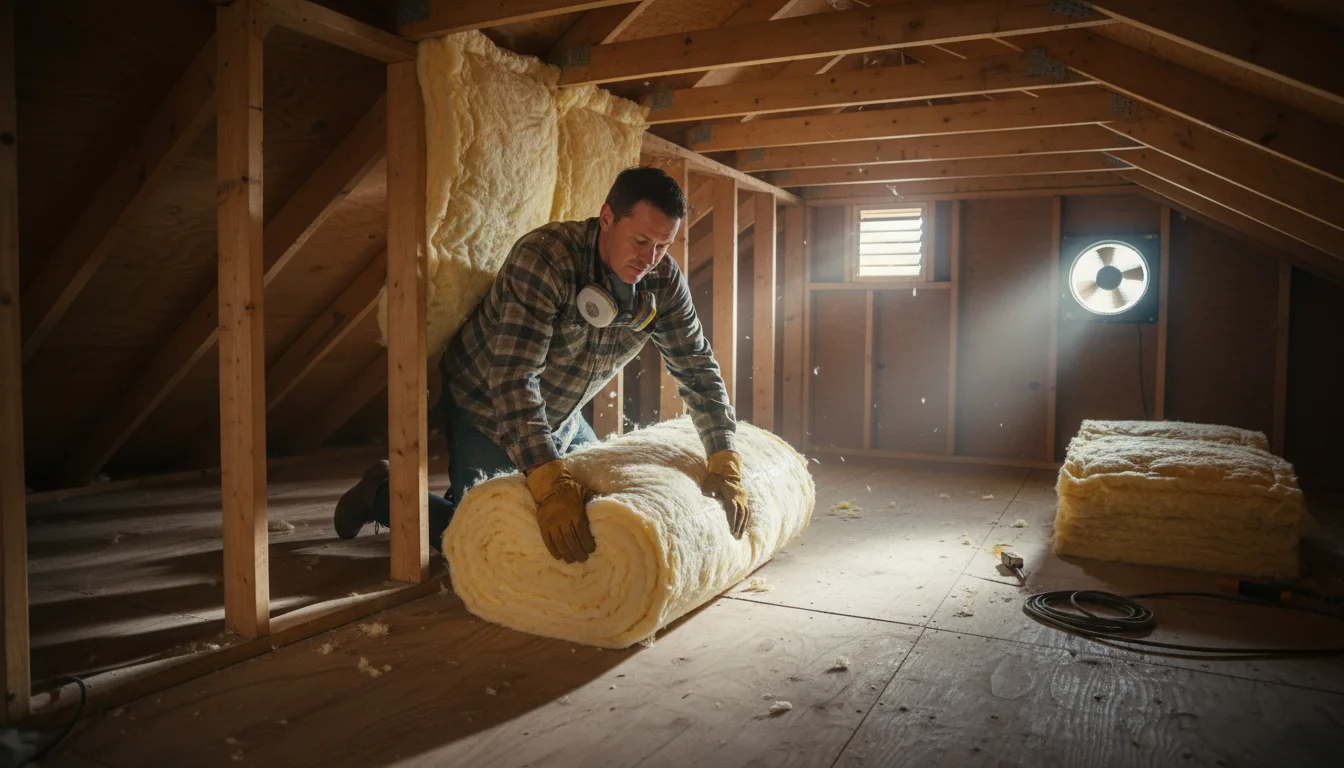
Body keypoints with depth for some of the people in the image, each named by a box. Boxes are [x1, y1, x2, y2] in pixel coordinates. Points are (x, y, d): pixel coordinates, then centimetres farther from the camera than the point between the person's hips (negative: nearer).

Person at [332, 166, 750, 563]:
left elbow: (697, 367, -10)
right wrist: (549, 481, -53)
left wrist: (725, 463, -22)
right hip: (488, 409, -6)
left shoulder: (664, 280, -14)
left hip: (561, 415, 7)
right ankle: (380, 493, 19)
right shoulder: (544, 257, -34)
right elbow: (514, 376, -42)